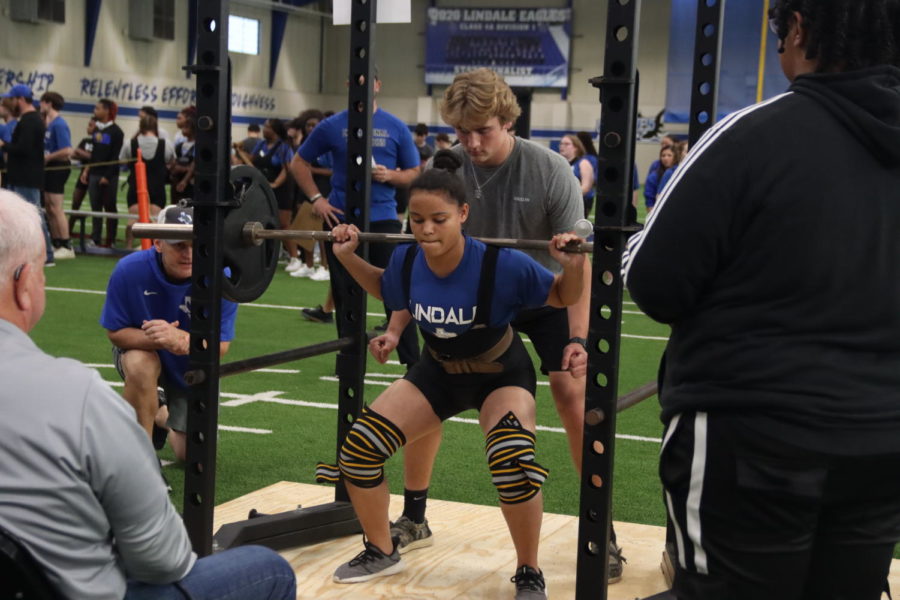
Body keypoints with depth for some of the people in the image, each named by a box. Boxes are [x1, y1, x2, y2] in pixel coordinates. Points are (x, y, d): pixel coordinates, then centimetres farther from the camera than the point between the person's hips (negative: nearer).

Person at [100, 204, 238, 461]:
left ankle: (163, 417, 36)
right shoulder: (130, 270, -30)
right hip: (141, 348, -1)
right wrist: (158, 339, -41)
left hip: (193, 367, 1)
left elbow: (220, 345, -27)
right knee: (140, 365, -39)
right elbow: (115, 331, -20)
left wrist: (181, 341, -49)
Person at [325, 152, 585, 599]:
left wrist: (573, 266, -37)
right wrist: (348, 257, -6)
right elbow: (385, 290, 6)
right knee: (358, 447, -8)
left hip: (501, 374, -4)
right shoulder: (406, 261, -20)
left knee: (511, 461, -33)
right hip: (438, 371, 4)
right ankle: (381, 552, 17)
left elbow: (563, 297, -17)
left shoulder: (501, 264, -33)